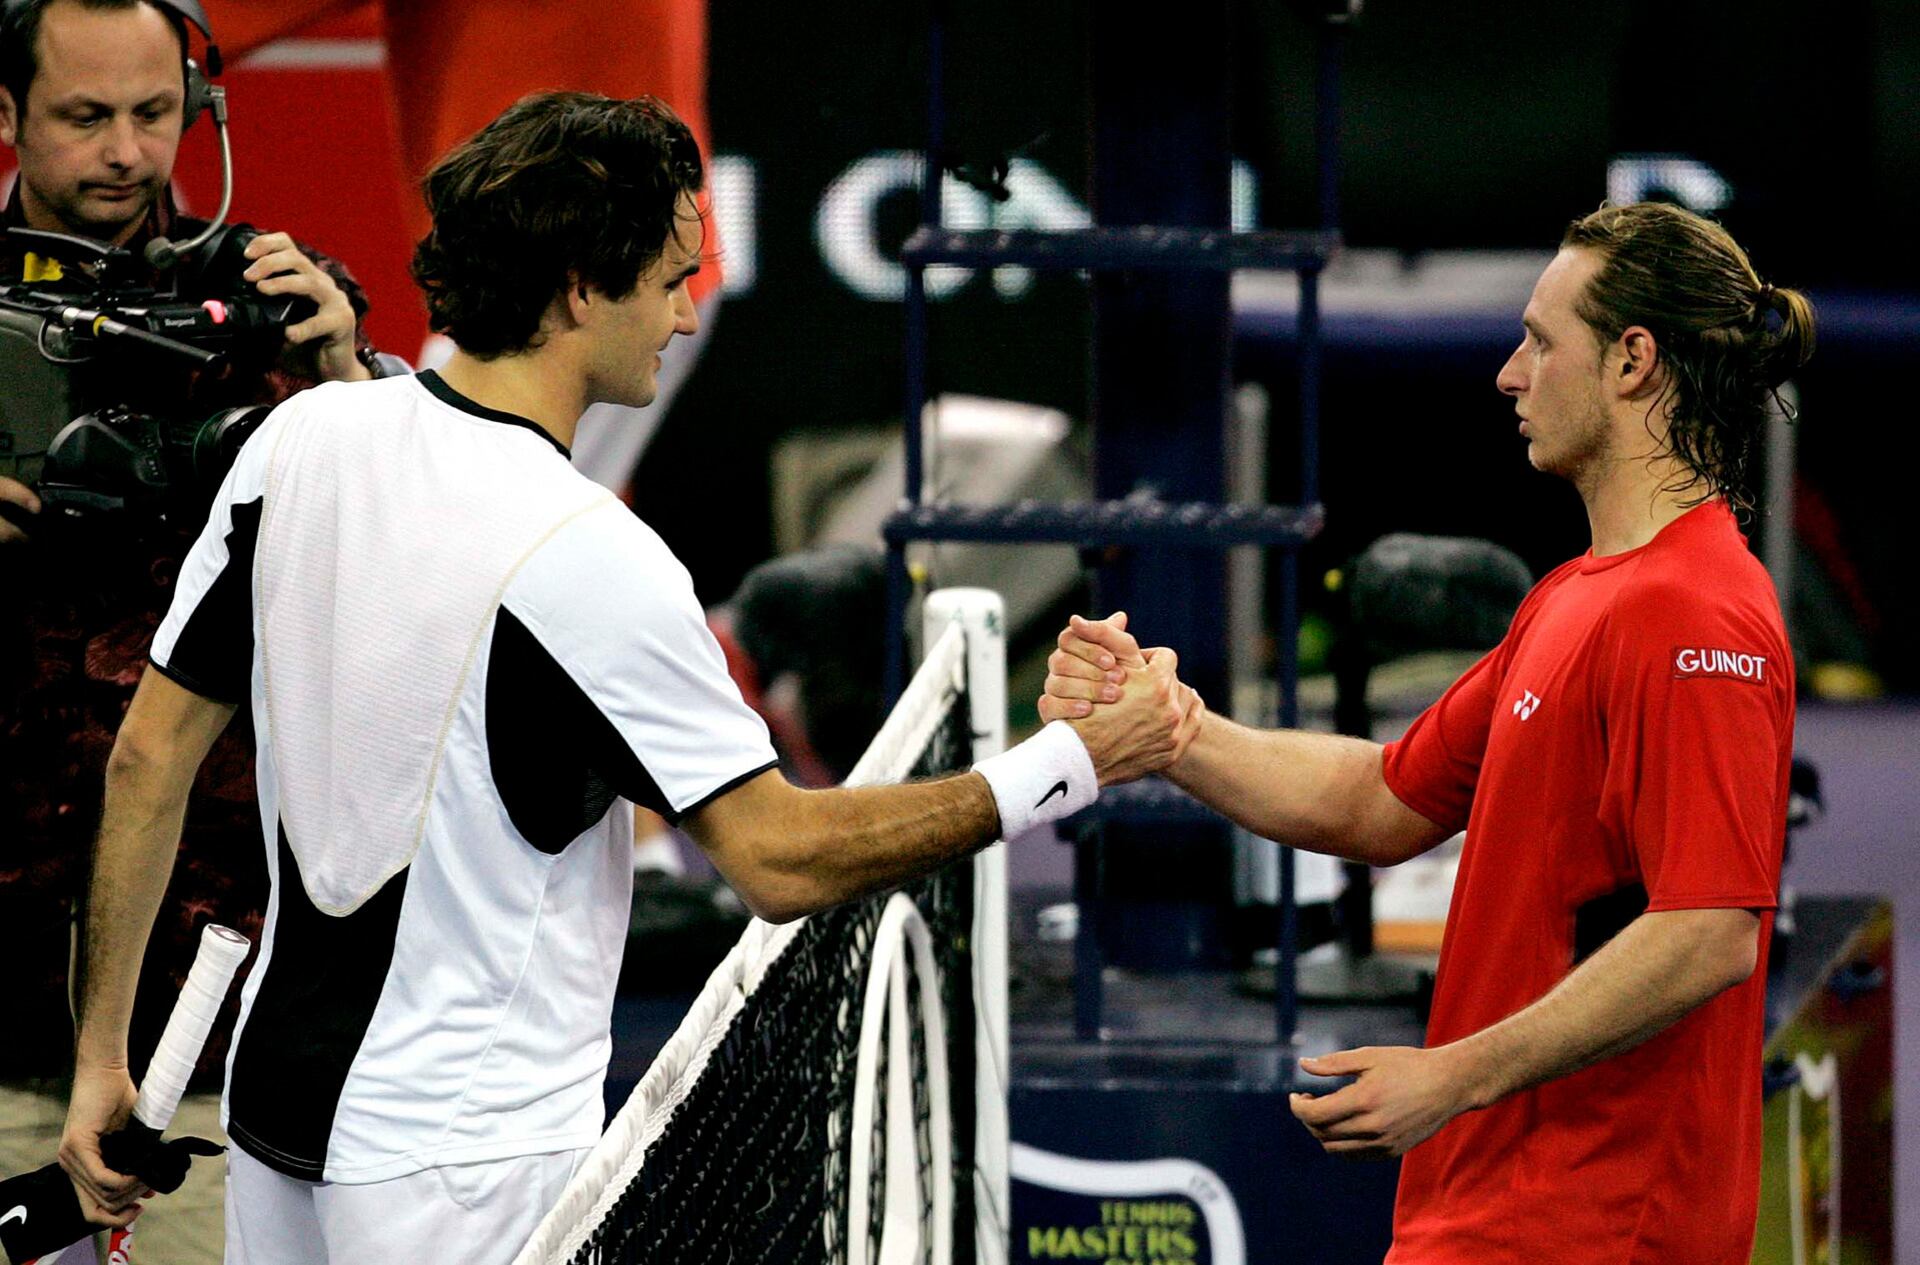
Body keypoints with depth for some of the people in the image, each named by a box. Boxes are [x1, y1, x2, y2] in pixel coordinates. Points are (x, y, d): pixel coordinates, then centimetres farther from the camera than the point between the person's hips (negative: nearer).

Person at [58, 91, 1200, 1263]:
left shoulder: (300, 436, -1)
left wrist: (102, 1051, 11)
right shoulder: (589, 557, -21)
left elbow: (152, 748, 4)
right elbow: (779, 859, -17)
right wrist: (1074, 763, -11)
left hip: (277, 1109, 7)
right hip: (460, 1168, -7)